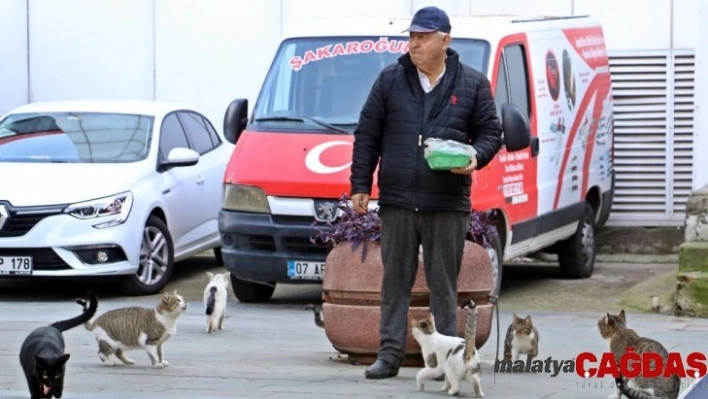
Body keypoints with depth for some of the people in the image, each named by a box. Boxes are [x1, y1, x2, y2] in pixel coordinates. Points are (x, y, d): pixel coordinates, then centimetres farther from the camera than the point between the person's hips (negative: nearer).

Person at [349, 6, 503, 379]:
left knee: (444, 285, 4)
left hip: (448, 203, -1)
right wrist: (360, 185, 4)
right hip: (396, 201, 1)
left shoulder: (472, 84, 5)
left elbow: (490, 132, 9)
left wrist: (475, 157, -13)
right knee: (395, 281, 4)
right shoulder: (390, 80, 7)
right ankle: (390, 354, 7)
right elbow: (366, 136, 9)